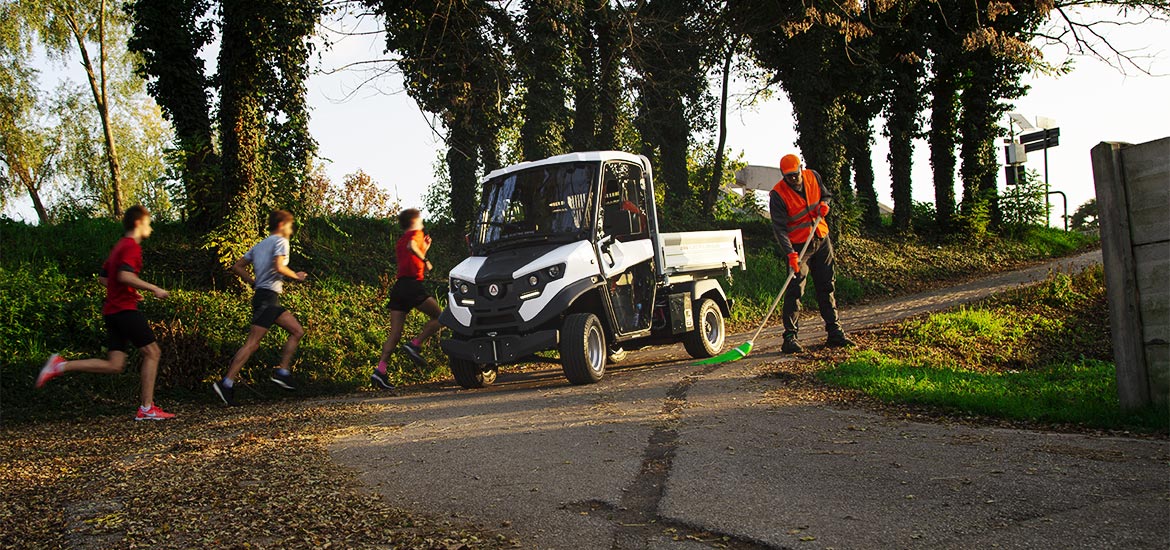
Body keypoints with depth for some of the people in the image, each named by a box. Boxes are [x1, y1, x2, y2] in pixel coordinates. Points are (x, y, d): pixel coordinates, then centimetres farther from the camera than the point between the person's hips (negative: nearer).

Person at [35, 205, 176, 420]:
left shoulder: (119, 246, 21)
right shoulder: (131, 246, -9)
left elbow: (103, 278, 25)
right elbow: (125, 275, -25)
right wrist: (154, 289, -18)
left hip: (111, 311, 9)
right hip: (125, 309, -9)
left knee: (114, 365, 4)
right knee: (152, 352, -1)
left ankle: (61, 366, -3)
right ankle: (146, 408, -2)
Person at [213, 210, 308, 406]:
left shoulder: (259, 245, 21)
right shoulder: (280, 241, -3)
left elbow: (237, 267, 19)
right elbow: (279, 267, -19)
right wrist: (296, 276, -3)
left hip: (262, 294, 10)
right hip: (268, 297, -10)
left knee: (298, 331, 11)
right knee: (252, 343, -13)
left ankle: (282, 372, 5)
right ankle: (227, 383, -16)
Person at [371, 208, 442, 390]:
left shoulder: (399, 242, 28)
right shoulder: (416, 233, 4)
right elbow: (411, 246, -19)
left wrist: (424, 249, 34)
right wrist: (425, 260, -11)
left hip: (398, 287, 7)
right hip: (412, 285, -7)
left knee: (395, 333, 1)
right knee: (439, 316, 4)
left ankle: (380, 370, -11)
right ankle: (415, 344, -11)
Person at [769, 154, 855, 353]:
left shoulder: (813, 177, -1)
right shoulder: (777, 194, -17)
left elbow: (826, 195, 18)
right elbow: (779, 227, -23)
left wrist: (824, 204, -7)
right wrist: (790, 253, -34)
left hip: (822, 240, 5)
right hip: (798, 245, -5)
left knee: (826, 287, 10)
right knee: (795, 290, -12)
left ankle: (834, 332, 18)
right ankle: (790, 337, -8)